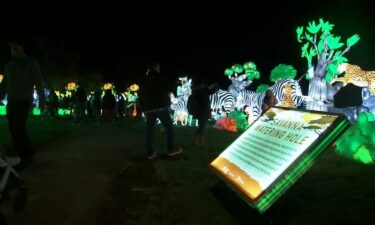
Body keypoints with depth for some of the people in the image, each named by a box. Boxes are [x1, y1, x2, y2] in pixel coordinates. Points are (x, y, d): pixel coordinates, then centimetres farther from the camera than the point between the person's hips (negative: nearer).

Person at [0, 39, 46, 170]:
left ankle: (27, 154, -6)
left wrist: (42, 100, -17)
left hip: (24, 101, -6)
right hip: (11, 102, 6)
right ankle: (25, 157, 7)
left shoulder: (32, 63, -1)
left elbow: (38, 82, -8)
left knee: (19, 128, -20)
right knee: (14, 130, 0)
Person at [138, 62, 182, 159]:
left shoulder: (143, 80, 17)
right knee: (169, 126, 2)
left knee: (149, 130, 5)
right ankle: (170, 148, -1)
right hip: (160, 106, -5)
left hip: (148, 108, 5)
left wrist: (143, 108, 18)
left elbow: (140, 95, 16)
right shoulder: (160, 77, 2)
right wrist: (167, 104, 4)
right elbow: (165, 92, -3)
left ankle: (150, 152, 4)